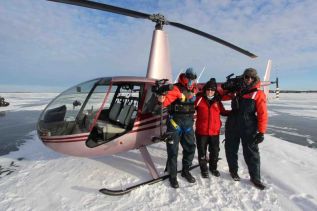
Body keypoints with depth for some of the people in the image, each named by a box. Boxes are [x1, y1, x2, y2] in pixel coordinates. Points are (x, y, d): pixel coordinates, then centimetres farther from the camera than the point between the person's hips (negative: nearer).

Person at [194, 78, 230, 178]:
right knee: (202, 152, 11)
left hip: (215, 131, 3)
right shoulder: (199, 99, -6)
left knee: (215, 152, 17)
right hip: (201, 131, -3)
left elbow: (223, 112, 13)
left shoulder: (217, 101, 4)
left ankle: (213, 167, 40)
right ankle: (204, 169, 31)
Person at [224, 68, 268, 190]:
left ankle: (255, 178, 19)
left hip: (249, 128, -3)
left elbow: (262, 114, -8)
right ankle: (233, 171, 33)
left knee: (251, 152, 2)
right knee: (231, 149, 13)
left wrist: (261, 132, -12)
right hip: (232, 125, 4)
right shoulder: (236, 90, 7)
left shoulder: (258, 94, -4)